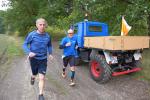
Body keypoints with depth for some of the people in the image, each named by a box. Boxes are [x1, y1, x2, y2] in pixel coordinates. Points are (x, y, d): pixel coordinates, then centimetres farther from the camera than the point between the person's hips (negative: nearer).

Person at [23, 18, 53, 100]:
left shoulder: (47, 36, -3)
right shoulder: (32, 34, -12)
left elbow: (49, 46, 13)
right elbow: (25, 45, -7)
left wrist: (50, 54, -1)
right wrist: (29, 52, -25)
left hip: (43, 59, 1)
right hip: (34, 59, -1)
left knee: (42, 78, -3)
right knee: (35, 74, 21)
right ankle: (32, 77, 60)